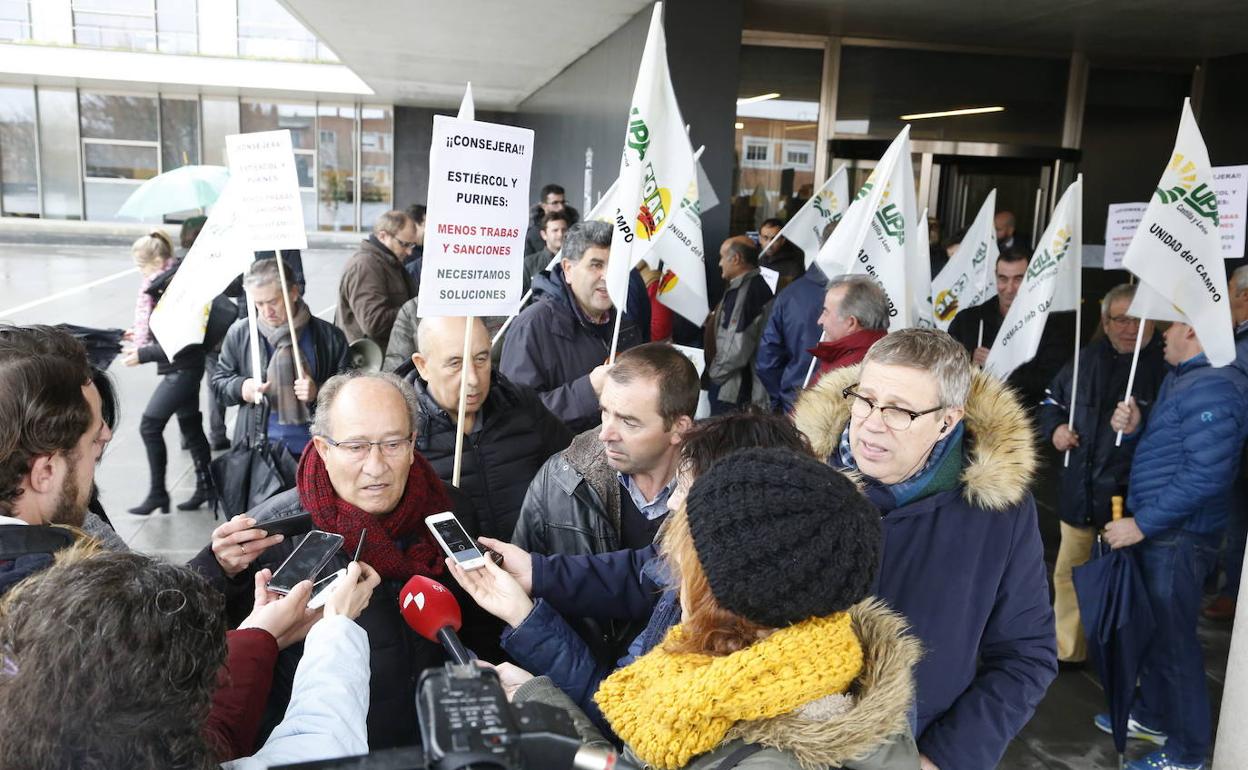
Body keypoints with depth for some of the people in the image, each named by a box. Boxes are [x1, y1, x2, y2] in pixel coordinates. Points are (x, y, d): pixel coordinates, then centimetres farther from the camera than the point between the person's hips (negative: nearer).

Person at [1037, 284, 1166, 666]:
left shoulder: (1167, 366, -12)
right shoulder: (1088, 358, 6)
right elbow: (1052, 399, 19)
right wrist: (1054, 428, 1)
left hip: (1133, 496, -5)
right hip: (1080, 492, 5)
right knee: (1069, 573, 16)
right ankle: (1067, 649, 34)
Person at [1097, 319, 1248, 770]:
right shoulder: (1179, 377, 11)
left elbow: (1205, 474, -27)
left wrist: (1141, 524, -23)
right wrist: (1134, 428, -1)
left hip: (1177, 537, -9)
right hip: (1156, 532, 9)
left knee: (1173, 640, 4)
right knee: (1151, 630, 22)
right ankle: (1153, 717, 40)